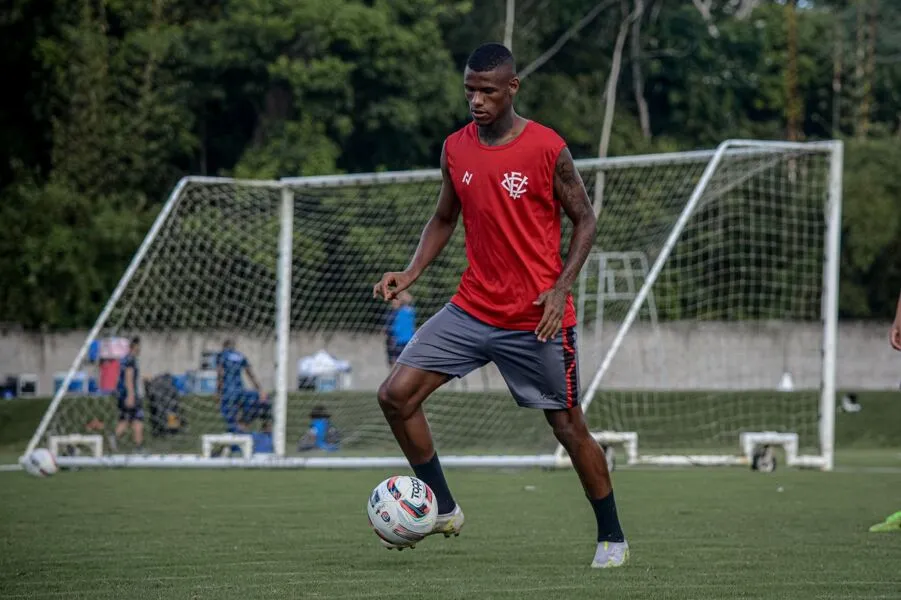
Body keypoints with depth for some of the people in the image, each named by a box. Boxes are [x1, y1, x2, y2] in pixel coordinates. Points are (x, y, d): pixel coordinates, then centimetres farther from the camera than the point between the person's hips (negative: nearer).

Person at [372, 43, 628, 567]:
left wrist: (561, 288, -15)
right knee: (396, 395, -8)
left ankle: (612, 538, 21)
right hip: (473, 308, 5)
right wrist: (411, 273, 0)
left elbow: (585, 220, -3)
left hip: (538, 319, -5)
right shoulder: (456, 149, 4)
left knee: (569, 427, 3)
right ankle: (444, 511, 6)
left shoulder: (548, 148, -11)